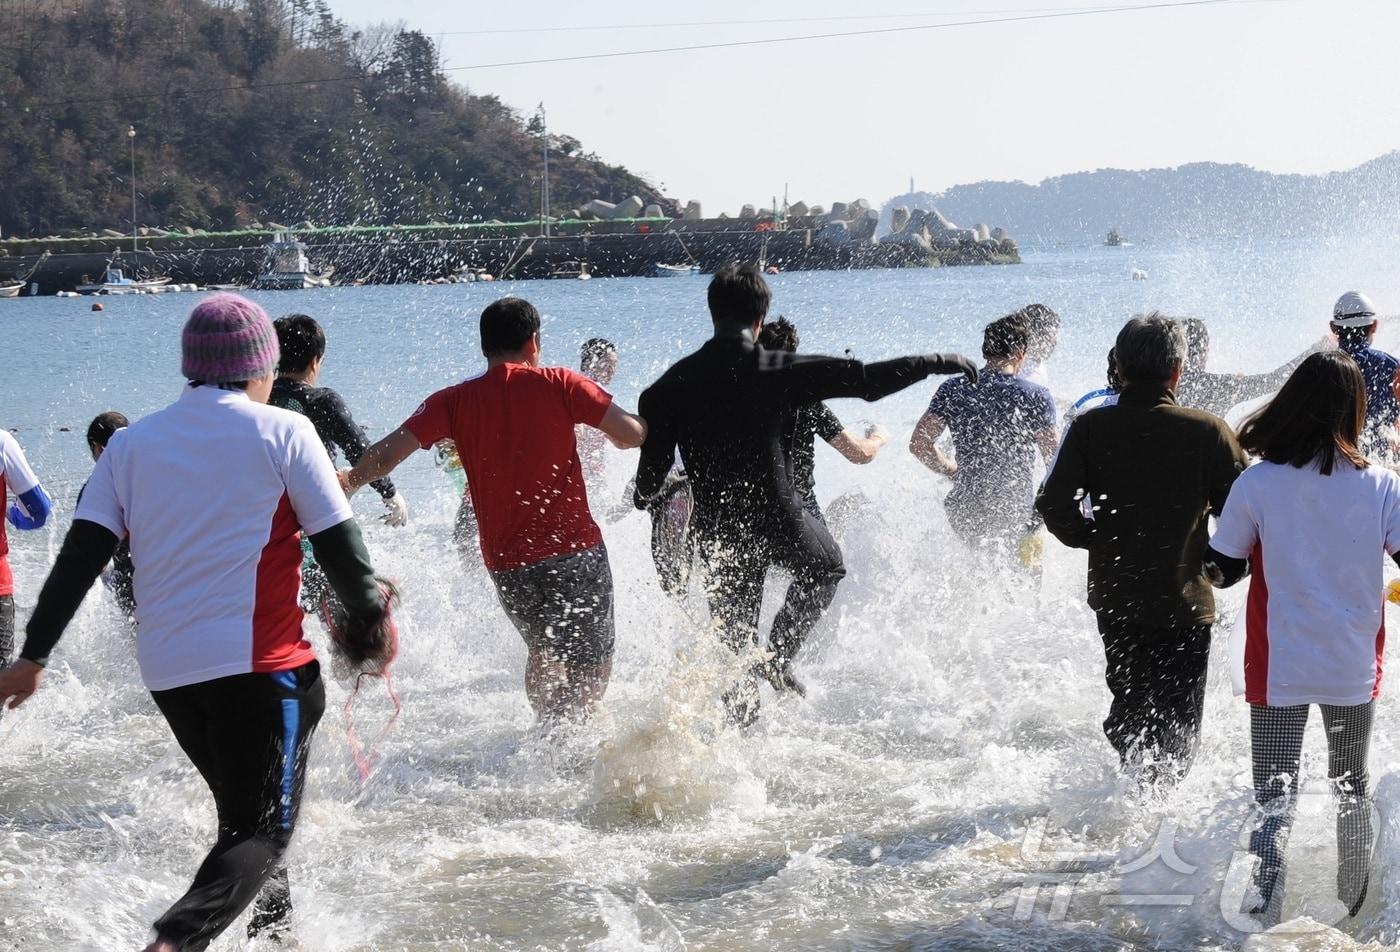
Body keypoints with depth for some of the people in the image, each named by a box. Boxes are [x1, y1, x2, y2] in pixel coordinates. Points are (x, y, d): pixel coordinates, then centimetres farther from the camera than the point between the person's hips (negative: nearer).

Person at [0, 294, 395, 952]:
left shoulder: (131, 443, 10)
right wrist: (371, 616, 14)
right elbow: (338, 547, -2)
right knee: (261, 831, -5)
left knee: (245, 814, 24)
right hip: (259, 661, -5)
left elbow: (79, 557, 4)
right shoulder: (282, 432, -2)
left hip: (166, 669, 5)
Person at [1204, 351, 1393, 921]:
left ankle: (1263, 914, -12)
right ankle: (1354, 908, 35)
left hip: (1279, 669, -2)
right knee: (1353, 789, 22)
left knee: (1274, 798, 3)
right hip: (1354, 667, 2)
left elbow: (1221, 570, -3)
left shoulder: (1256, 485, -12)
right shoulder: (1380, 487, -9)